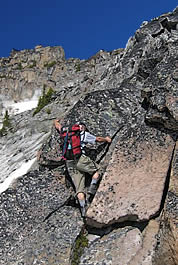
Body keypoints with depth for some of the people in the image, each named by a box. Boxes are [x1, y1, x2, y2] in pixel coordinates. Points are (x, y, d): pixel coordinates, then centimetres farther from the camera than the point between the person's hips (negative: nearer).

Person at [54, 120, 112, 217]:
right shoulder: (85, 134, 12)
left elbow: (58, 126, 42)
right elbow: (98, 139, 22)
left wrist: (56, 121, 64)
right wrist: (106, 139, 41)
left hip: (69, 163, 5)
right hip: (80, 158, -5)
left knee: (79, 188, 2)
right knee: (97, 170, 15)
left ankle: (83, 207, -6)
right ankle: (92, 187, -3)